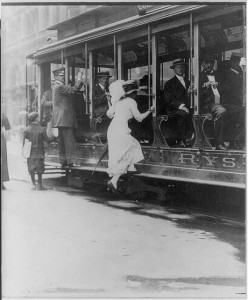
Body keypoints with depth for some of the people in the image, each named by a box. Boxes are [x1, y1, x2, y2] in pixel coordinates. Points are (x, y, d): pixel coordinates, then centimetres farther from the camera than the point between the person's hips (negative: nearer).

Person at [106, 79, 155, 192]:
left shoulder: (118, 101, 14)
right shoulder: (131, 102, -5)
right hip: (121, 131, -8)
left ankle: (131, 168, 28)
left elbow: (109, 114, 16)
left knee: (133, 144, 27)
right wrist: (150, 110, 15)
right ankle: (113, 181, -9)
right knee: (124, 157, -1)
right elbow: (139, 118, 0)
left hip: (112, 129, 8)